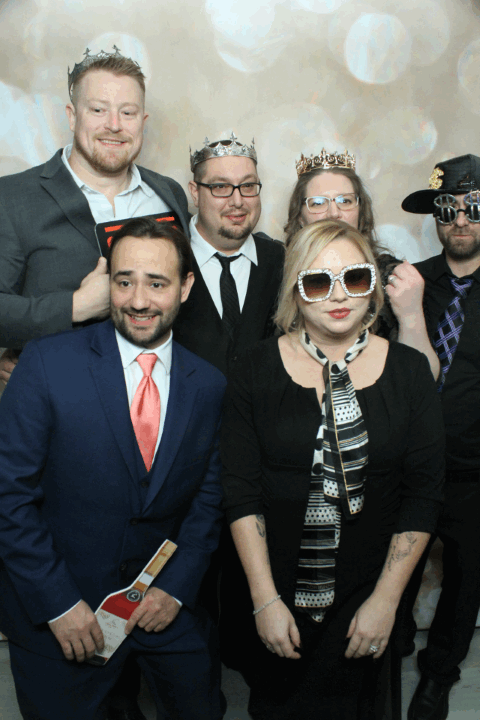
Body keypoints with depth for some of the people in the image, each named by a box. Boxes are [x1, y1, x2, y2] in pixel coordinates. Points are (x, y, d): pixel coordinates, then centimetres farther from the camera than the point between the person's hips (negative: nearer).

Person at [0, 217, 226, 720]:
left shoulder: (209, 386, -3)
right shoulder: (46, 363, -14)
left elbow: (208, 495, 4)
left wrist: (176, 587, -5)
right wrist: (58, 603, -15)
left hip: (166, 604, 3)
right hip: (56, 615, -3)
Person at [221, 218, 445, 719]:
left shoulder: (409, 372, -5)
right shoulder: (257, 370, -7)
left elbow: (423, 494, -3)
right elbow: (241, 492, -7)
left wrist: (386, 599, -5)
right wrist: (265, 600, -9)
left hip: (367, 591, 1)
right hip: (274, 586, 0)